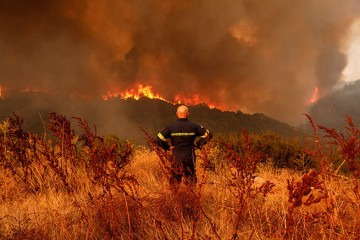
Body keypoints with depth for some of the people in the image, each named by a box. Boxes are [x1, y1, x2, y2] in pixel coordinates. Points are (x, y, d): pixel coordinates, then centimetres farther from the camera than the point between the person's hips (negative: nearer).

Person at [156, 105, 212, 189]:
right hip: (190, 157, 0)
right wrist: (198, 144, 6)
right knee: (191, 180, 12)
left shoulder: (171, 126, -5)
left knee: (175, 180, 9)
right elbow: (208, 135, 0)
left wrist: (167, 147, 1)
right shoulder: (193, 126, -4)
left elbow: (159, 139, -10)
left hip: (176, 157, 0)